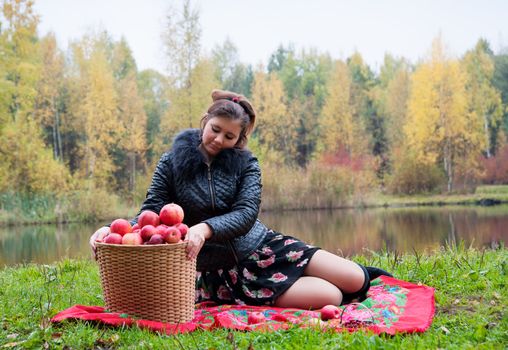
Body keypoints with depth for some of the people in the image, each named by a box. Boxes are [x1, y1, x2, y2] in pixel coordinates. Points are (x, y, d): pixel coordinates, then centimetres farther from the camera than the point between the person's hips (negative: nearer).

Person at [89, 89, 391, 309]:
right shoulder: (172, 164, -3)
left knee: (356, 280, -7)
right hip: (220, 269, -2)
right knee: (330, 297, -18)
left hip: (262, 245, 3)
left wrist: (205, 228, -34)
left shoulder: (246, 163, 0)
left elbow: (246, 214, -14)